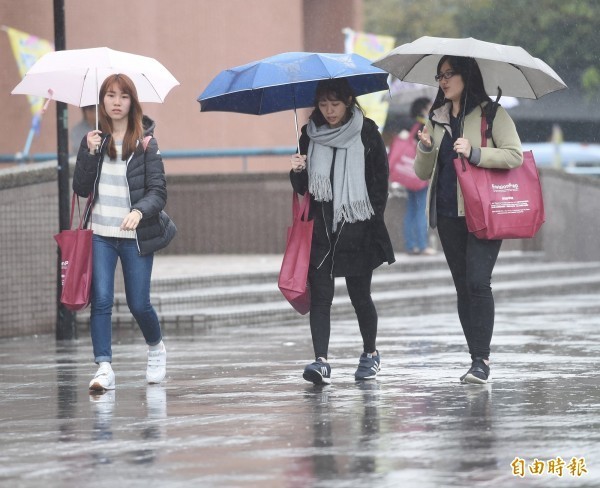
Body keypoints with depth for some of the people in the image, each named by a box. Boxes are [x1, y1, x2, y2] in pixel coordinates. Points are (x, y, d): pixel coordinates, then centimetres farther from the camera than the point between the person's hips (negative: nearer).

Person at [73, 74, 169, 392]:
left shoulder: (145, 142, -1)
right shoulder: (94, 140, 7)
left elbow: (158, 192, -6)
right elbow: (81, 189, 3)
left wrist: (139, 211, -26)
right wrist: (89, 154, -11)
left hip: (135, 236, -2)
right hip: (100, 234, 2)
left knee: (138, 304, 4)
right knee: (101, 300, -10)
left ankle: (156, 347, 33)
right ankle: (104, 367, -9)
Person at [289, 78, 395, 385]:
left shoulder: (366, 133, -1)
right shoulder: (310, 135, 7)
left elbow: (381, 178, 2)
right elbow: (302, 187, 12)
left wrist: (374, 218, -5)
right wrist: (297, 172, -9)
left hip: (358, 229, -2)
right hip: (320, 229, 2)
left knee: (360, 295, 6)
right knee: (320, 295, -7)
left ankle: (370, 354, 27)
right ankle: (321, 362, -11)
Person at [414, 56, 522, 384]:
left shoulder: (491, 114, -1)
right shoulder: (437, 119, 15)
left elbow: (514, 156, -10)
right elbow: (423, 173, 15)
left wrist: (474, 154, -19)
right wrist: (425, 148, -5)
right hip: (448, 214, 6)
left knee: (477, 281, -17)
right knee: (463, 286, 6)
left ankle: (482, 360, -15)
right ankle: (477, 358, 9)